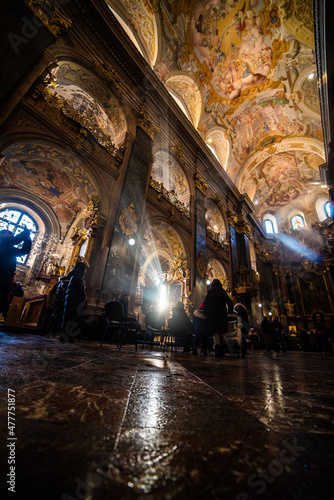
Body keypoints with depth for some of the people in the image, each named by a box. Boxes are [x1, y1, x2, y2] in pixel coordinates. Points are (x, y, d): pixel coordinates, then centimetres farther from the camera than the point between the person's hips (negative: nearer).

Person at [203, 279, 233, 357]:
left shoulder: (210, 292, 2)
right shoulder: (223, 292, 10)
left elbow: (205, 303, -2)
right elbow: (230, 303, 10)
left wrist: (205, 313, 5)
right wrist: (230, 312, 17)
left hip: (213, 314, -4)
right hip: (222, 314, 4)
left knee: (216, 333, -5)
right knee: (221, 333, 15)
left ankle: (217, 350, -19)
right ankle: (221, 351, 19)